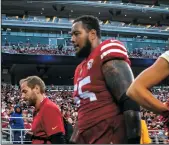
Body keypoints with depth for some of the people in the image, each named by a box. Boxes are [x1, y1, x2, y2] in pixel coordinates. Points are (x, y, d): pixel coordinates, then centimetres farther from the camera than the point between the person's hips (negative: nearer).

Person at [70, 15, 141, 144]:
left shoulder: (108, 56, -9)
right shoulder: (80, 70, 18)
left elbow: (130, 103, -18)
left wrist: (133, 139, -22)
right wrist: (73, 140, 19)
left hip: (110, 138, -9)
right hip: (85, 139, 9)